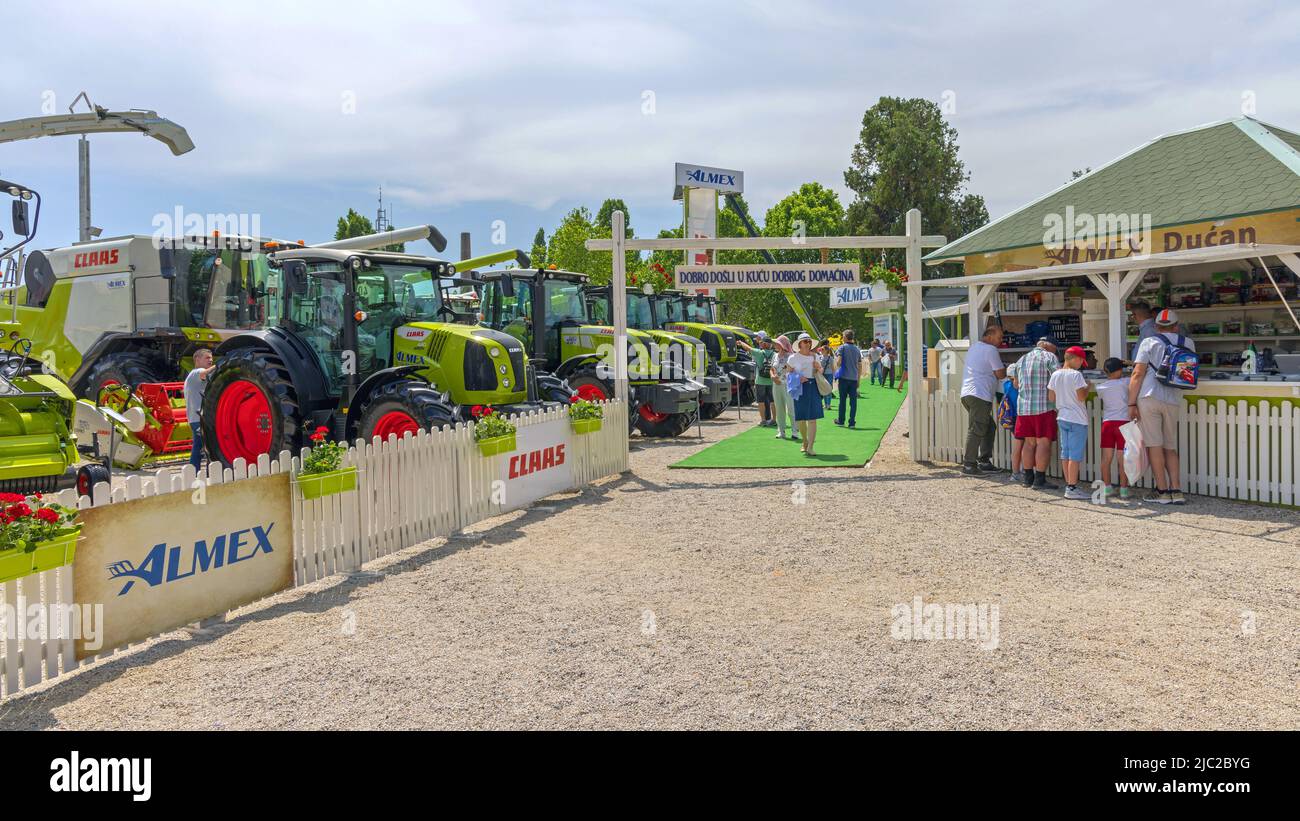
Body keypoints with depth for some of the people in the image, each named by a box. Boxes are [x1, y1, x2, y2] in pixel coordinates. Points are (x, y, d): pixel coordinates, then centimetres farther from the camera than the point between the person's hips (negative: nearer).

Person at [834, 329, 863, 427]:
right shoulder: (857, 349, 10)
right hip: (854, 378, 3)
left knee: (843, 399, 7)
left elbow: (838, 362, -14)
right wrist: (859, 379, 18)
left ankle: (840, 420, 15)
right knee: (853, 400, 4)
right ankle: (852, 422, 3)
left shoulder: (842, 347, -4)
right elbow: (860, 366, 12)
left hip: (844, 377, -3)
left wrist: (837, 366, 8)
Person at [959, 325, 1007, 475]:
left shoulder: (974, 346, 22)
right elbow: (1000, 374, -3)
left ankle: (984, 461, 15)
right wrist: (1006, 371, 18)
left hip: (967, 394, 10)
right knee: (976, 430, -9)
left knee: (989, 428, 15)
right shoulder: (990, 350, -6)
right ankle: (969, 465, -10)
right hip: (980, 395, -10)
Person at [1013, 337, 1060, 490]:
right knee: (1044, 443, -4)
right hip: (1044, 407, -6)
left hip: (1023, 407, 6)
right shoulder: (1049, 357, -3)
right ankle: (1039, 480, -7)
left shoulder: (1022, 359, 17)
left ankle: (1028, 478, 14)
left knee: (1029, 443, 12)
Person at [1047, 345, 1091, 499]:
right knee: (1075, 455, -4)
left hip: (1062, 418, 7)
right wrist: (1087, 387, 1)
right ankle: (1072, 488, -4)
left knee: (1065, 453, 10)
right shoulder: (1076, 375, -14)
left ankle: (1069, 485, 15)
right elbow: (1082, 397, -16)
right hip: (1077, 419, -7)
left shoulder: (1055, 374, 6)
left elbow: (1051, 398, 9)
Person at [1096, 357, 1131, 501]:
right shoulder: (1125, 383, -3)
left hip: (1107, 422, 3)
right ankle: (1123, 489, 1)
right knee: (1122, 458, -1)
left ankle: (1107, 487, 8)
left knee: (1106, 457, 5)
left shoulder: (1100, 387, 6)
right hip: (1123, 421, -3)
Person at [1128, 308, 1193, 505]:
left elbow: (1138, 374, -6)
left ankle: (1162, 491, 0)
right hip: (1172, 400, 4)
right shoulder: (1188, 344, 12)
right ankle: (1176, 490, 8)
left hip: (1149, 398, -4)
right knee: (1170, 447, 12)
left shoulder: (1149, 342, 1)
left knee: (1154, 445, -1)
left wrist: (1131, 403, -5)